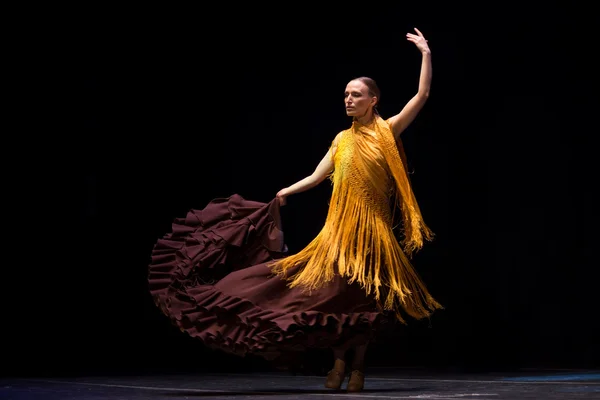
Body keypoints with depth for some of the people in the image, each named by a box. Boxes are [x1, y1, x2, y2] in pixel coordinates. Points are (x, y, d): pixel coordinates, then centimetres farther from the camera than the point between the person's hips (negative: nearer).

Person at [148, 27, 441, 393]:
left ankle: (358, 367, 9)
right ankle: (338, 362, 11)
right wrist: (286, 192, 4)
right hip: (340, 226, 4)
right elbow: (316, 177, 14)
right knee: (334, 292, -2)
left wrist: (426, 53, -8)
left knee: (367, 298, -2)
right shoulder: (342, 139, 13)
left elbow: (422, 96, -7)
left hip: (372, 225, -4)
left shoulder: (387, 130, 0)